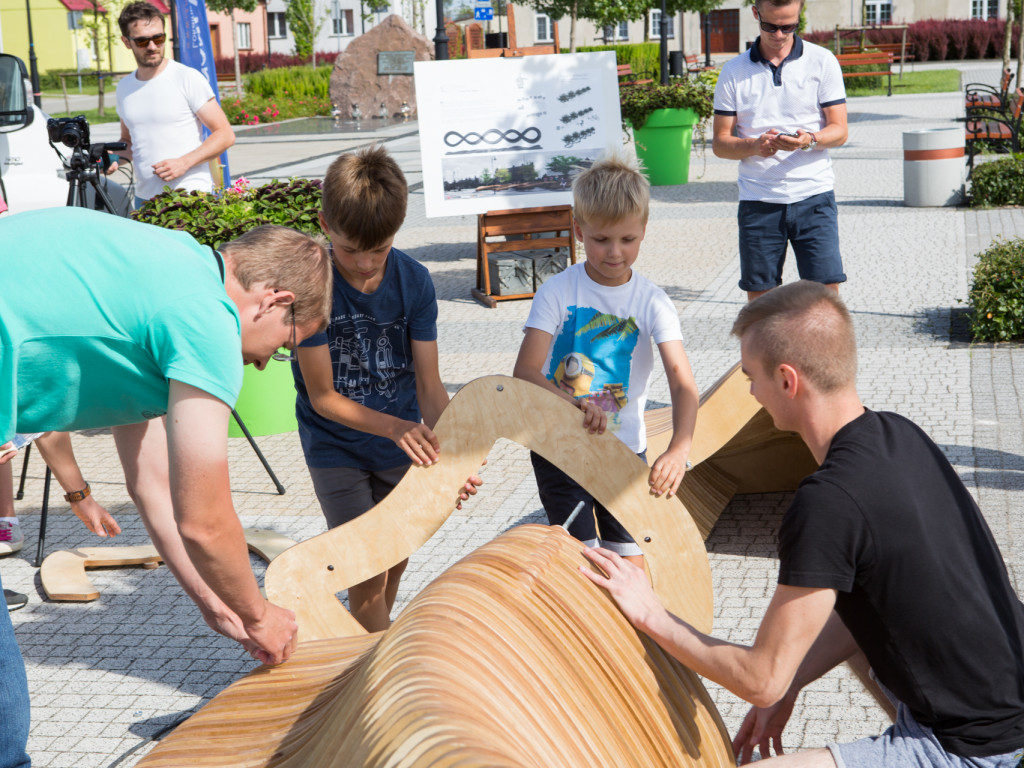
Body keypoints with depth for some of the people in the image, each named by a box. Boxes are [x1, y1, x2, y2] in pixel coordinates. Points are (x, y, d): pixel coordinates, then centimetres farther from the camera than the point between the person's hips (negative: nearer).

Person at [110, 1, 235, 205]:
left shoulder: (188, 78, -4)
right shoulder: (124, 88, 12)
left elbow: (225, 134, -6)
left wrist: (184, 162, -17)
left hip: (191, 196, -5)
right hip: (145, 198, 5)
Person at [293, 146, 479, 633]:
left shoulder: (414, 280, -12)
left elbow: (429, 384, -10)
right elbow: (322, 396, -18)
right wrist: (394, 426, -32)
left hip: (401, 441, 4)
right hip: (336, 447, -3)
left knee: (396, 559, 18)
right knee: (367, 573, -7)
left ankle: (379, 642, 44)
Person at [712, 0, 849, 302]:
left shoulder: (822, 62, 4)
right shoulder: (734, 72, 6)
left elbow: (839, 131, 2)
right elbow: (720, 143, 5)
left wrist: (810, 140, -20)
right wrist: (754, 146, -16)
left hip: (813, 197, -1)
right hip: (758, 201, 1)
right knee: (758, 296, 0)